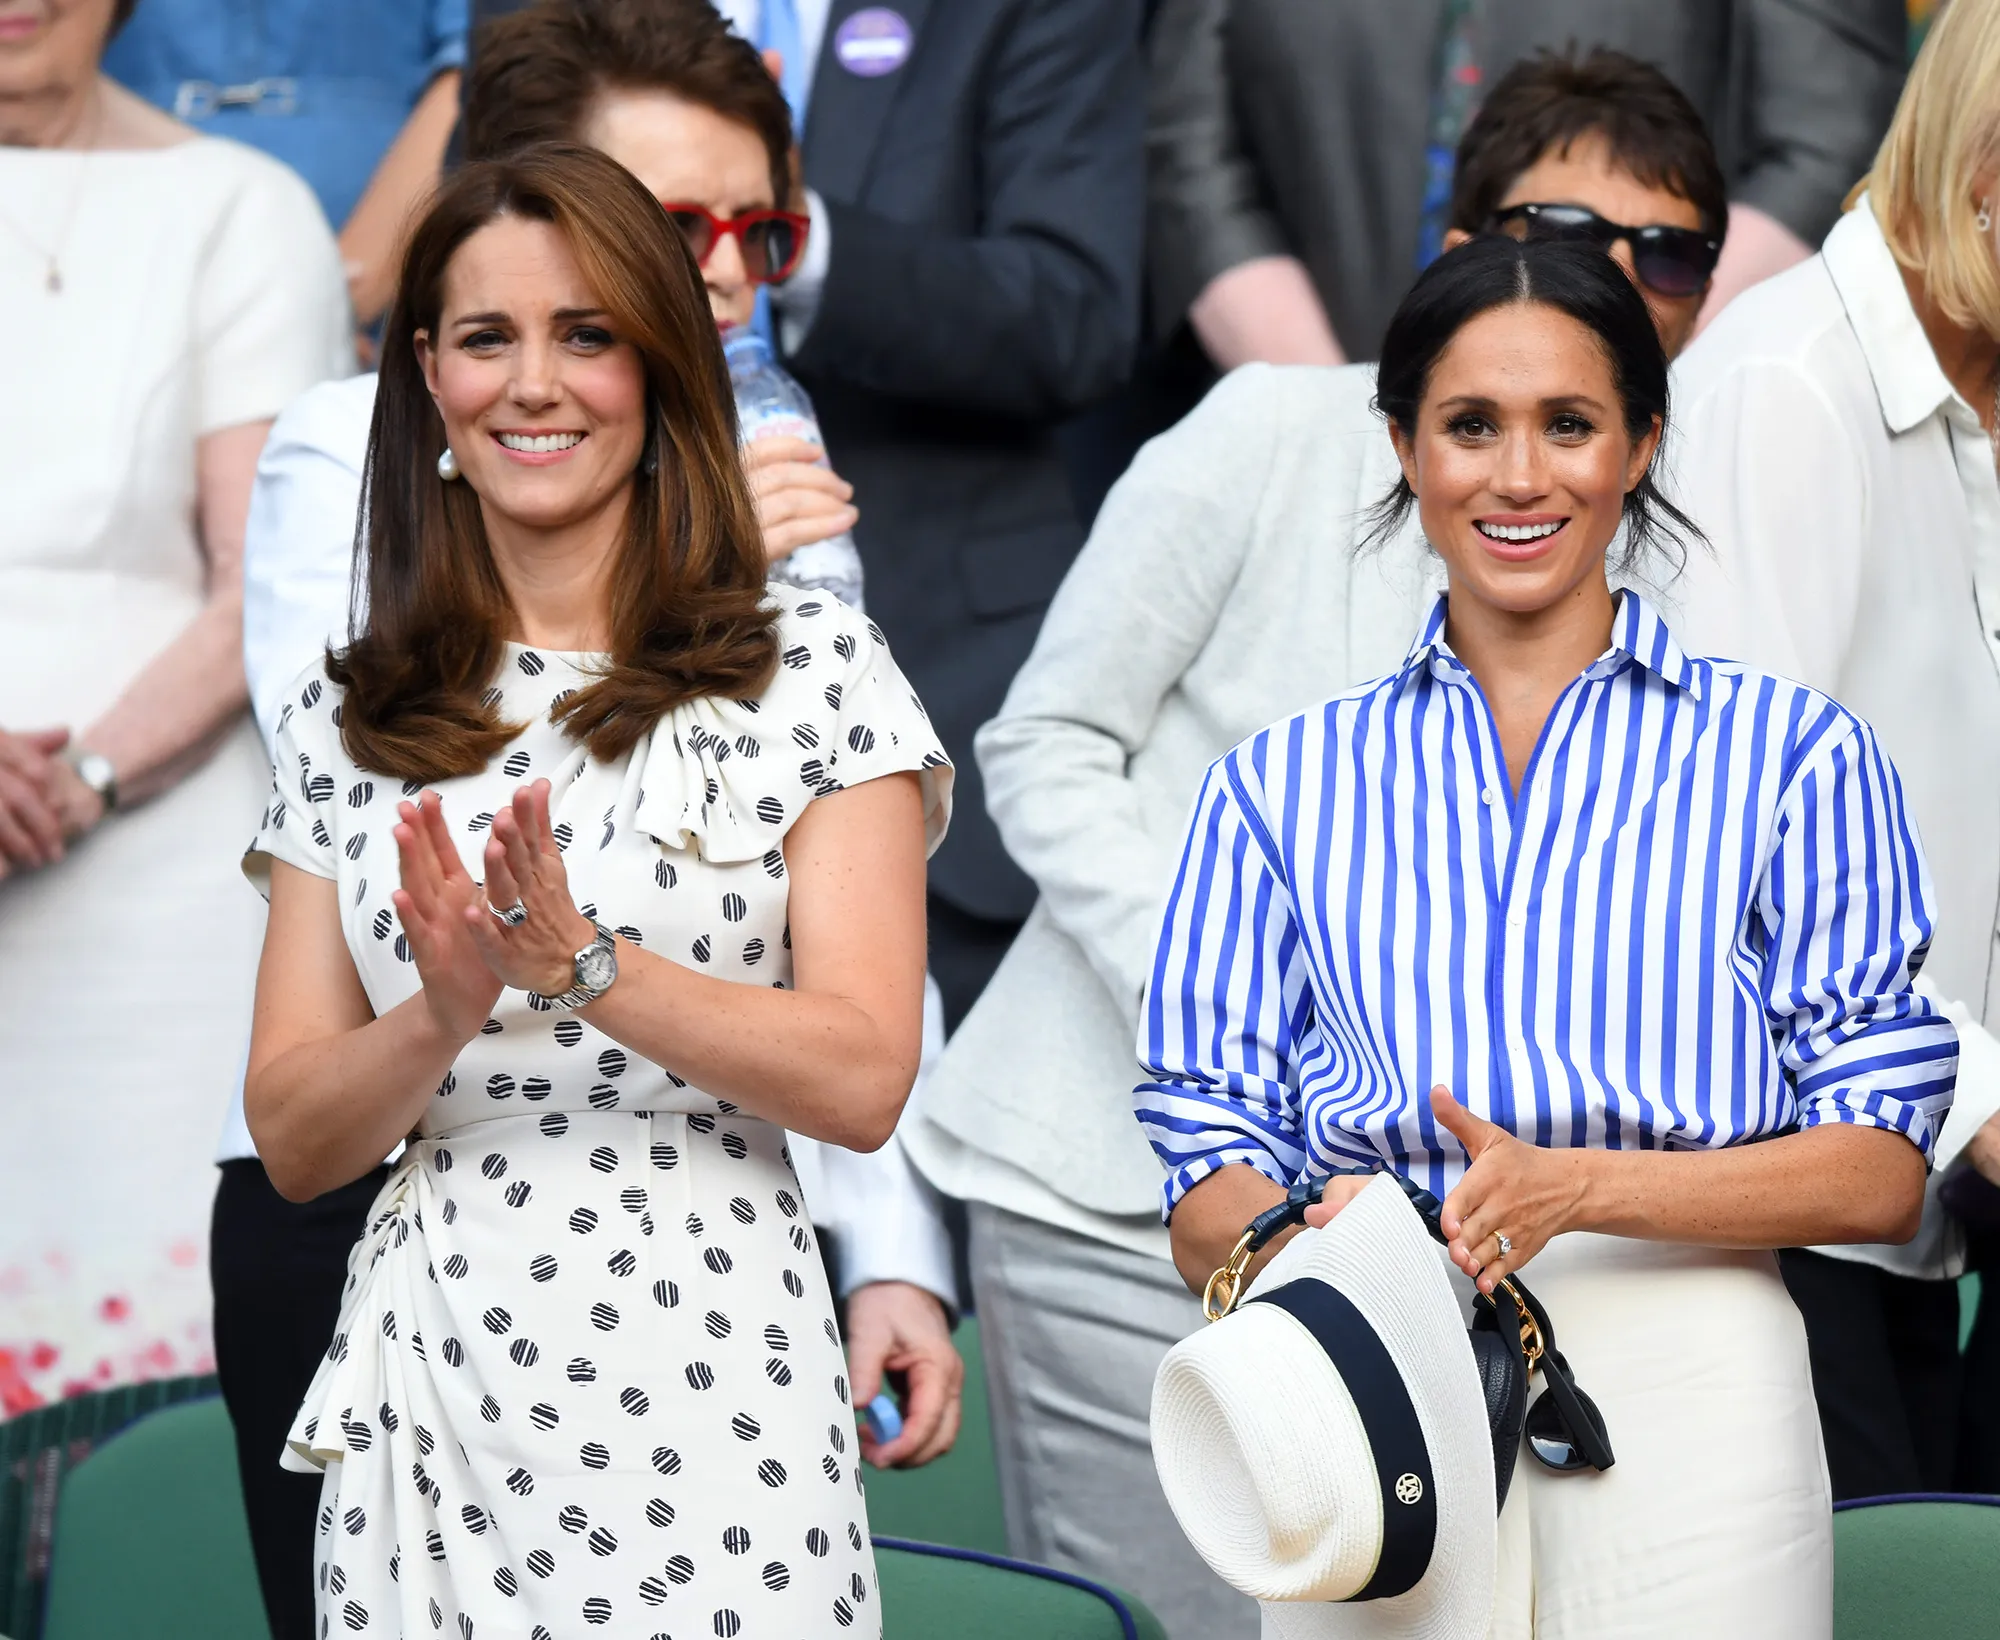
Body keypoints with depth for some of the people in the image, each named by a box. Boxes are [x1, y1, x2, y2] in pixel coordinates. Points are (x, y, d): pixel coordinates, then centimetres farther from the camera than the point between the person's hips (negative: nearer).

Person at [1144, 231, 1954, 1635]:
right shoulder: (1283, 783, 14)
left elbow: (1882, 1174, -1)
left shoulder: (1790, 754, 7)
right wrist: (1312, 1235, -15)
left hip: (1684, 1404, -1)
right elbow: (1206, 1197, 9)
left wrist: (1572, 1188, -15)